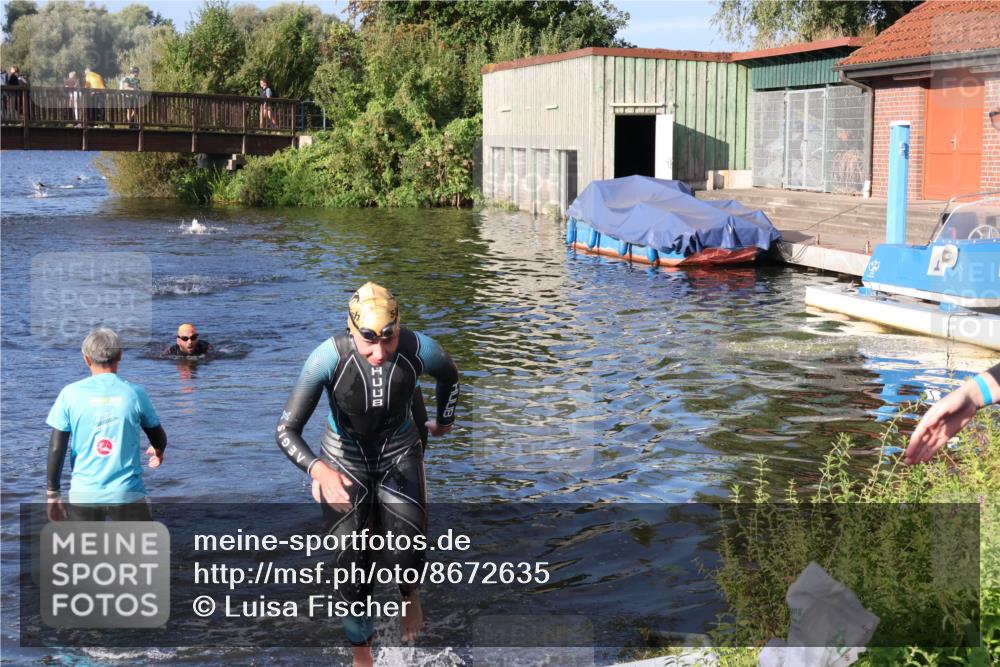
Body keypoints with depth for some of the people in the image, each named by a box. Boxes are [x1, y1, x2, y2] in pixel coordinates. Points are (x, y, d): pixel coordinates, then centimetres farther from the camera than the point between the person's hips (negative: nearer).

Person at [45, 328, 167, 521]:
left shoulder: (70, 393, -2)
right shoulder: (134, 393, -1)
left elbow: (56, 447, -3)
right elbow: (159, 440, 14)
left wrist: (52, 493, 6)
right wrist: (158, 451, 37)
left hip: (83, 493, 1)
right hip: (128, 492, -1)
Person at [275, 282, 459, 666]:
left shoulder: (418, 350, -25)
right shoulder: (329, 358, -31)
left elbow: (449, 376, 2)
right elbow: (286, 431, -29)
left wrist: (444, 421, 18)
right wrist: (319, 469, -48)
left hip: (399, 455, 1)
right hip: (344, 461, -1)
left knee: (407, 557, -18)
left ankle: (409, 595, 19)